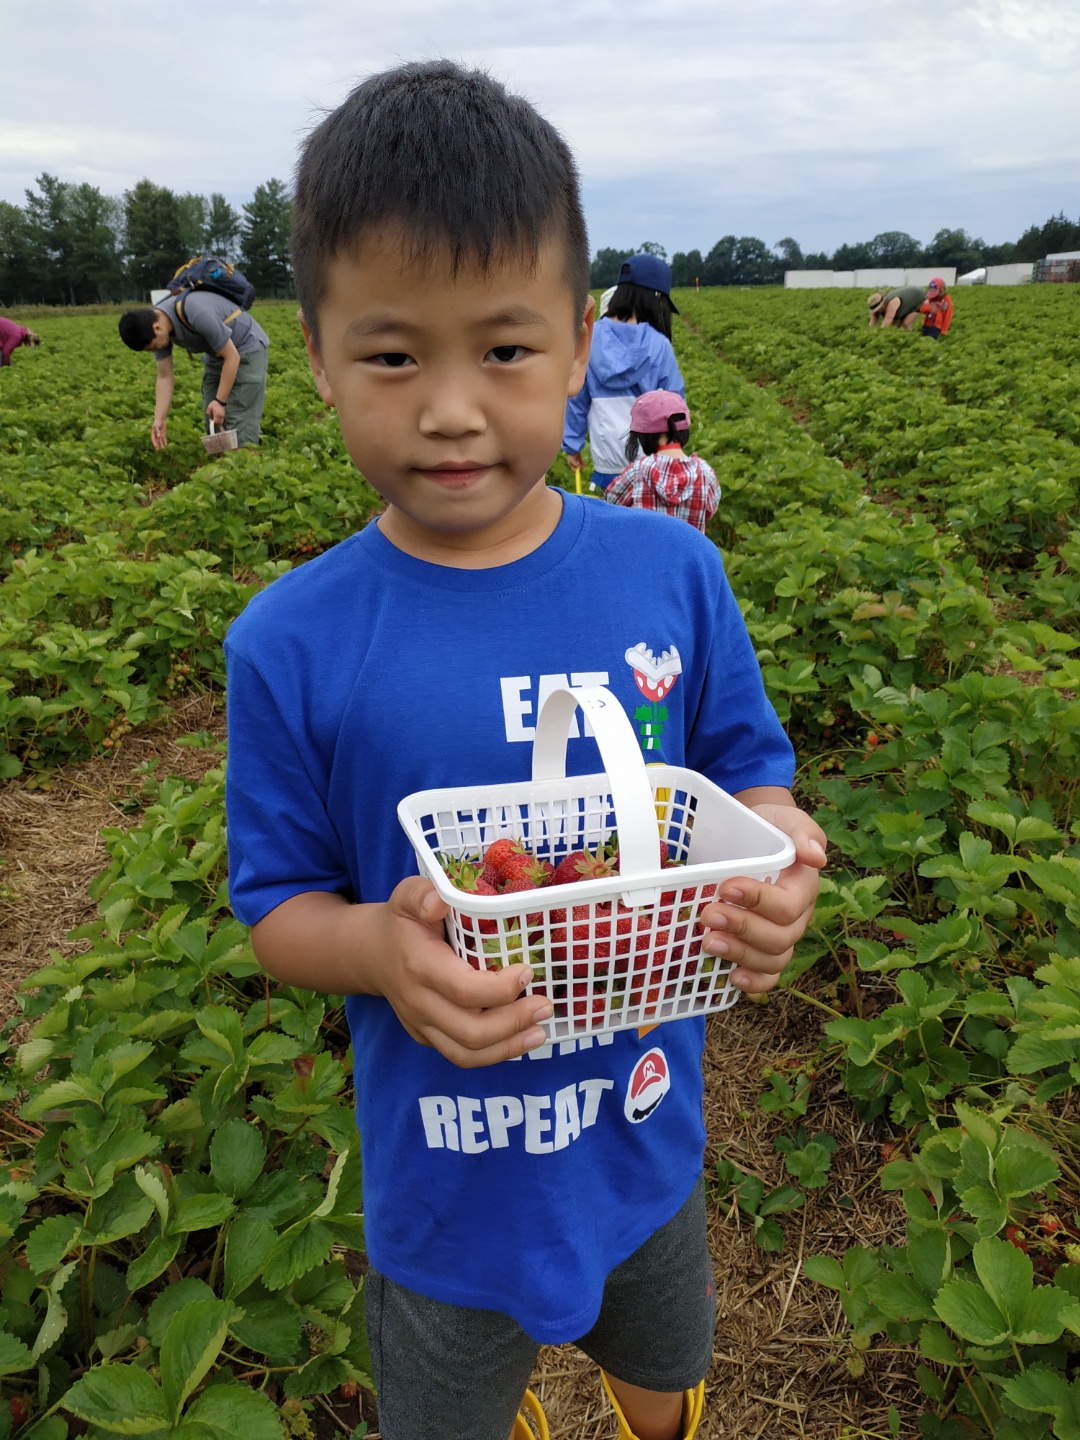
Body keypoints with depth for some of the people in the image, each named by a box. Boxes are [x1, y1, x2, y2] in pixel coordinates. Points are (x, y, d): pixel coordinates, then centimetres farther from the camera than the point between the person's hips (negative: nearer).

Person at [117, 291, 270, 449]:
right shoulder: (155, 322, -10)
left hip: (248, 349, -8)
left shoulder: (197, 314, -35)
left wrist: (221, 401, -24)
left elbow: (232, 356, -27)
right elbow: (165, 377, -4)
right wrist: (159, 420, -12)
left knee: (239, 425, -12)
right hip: (217, 355, 8)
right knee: (214, 424, 7)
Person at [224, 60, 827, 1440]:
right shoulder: (290, 644, -20)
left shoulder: (674, 571, -15)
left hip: (648, 1142, 3)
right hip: (446, 1183, -2)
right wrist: (378, 947, -31)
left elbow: (748, 775, -3)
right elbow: (276, 909, -10)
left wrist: (771, 862, -25)